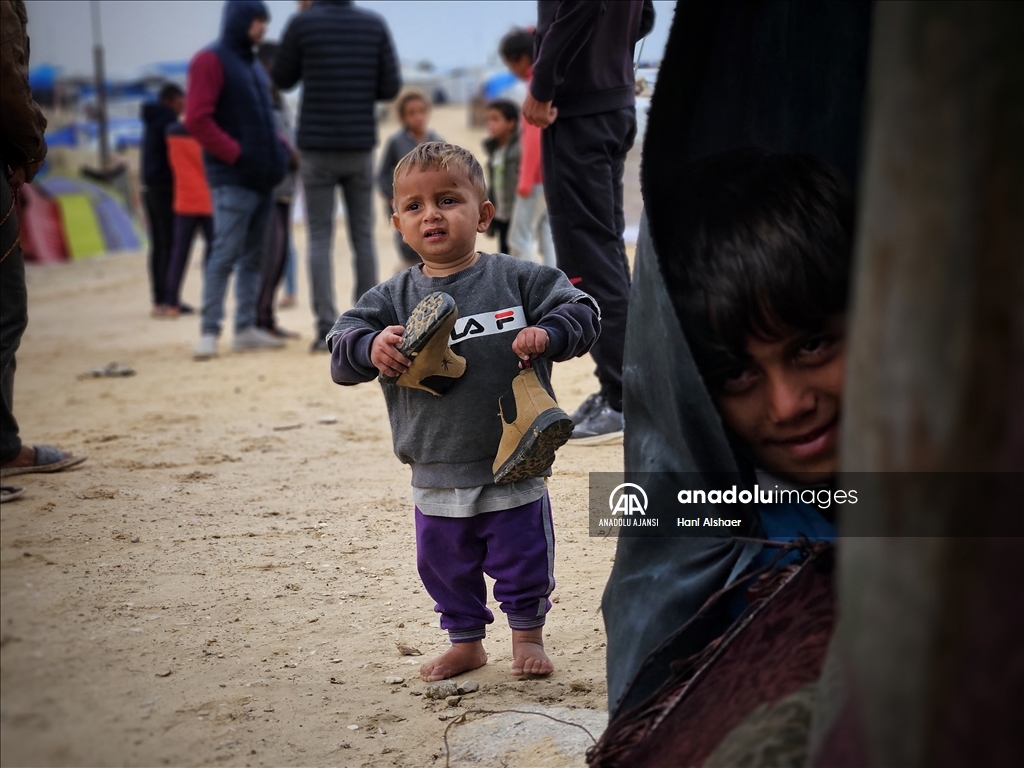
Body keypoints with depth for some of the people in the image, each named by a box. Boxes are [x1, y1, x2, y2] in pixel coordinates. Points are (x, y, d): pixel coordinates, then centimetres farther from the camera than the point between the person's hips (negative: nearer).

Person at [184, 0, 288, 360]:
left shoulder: (254, 65, 20)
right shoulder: (211, 60, -5)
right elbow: (197, 120, -14)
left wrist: (279, 147, 9)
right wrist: (237, 154, -16)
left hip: (262, 178, 8)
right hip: (232, 179, -8)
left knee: (253, 256, 8)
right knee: (225, 253, -11)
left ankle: (246, 329, 13)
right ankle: (209, 332, -8)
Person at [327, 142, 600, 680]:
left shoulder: (518, 279, -4)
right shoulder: (394, 297, 1)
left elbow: (580, 311, -2)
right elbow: (342, 341, -3)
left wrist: (548, 334, -21)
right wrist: (370, 347, -24)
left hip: (515, 466, -2)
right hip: (436, 473, 2)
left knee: (523, 560, 10)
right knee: (446, 566, 16)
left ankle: (528, 636, 34)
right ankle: (465, 641, 38)